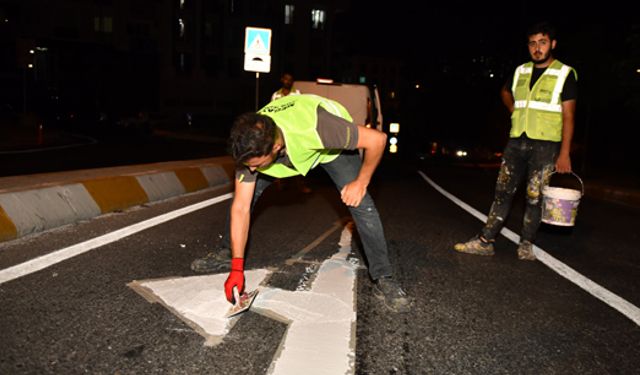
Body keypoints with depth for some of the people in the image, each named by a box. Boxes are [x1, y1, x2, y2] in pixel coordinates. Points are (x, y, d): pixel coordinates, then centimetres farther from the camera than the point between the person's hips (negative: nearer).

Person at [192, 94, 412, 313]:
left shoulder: (315, 128, -47)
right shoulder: (250, 147, -31)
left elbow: (377, 139, -35)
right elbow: (241, 207, -25)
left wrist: (361, 182, -25)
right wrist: (236, 268, -24)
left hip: (332, 145, -3)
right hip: (289, 149, 3)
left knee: (361, 204, -20)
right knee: (245, 194, -9)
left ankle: (383, 280, -6)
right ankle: (227, 253, 15)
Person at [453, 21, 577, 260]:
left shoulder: (565, 74, -2)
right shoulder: (521, 71, 10)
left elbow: (568, 116, -6)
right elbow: (505, 92, 32)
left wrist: (564, 153, -12)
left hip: (545, 144, -4)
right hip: (516, 141, 4)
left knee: (534, 196, -1)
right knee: (503, 191, 3)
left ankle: (526, 245, 11)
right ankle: (485, 242, 5)